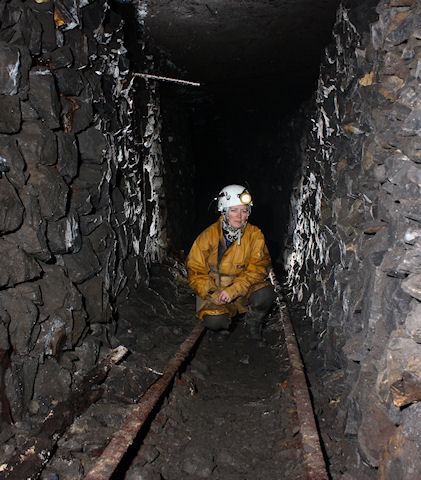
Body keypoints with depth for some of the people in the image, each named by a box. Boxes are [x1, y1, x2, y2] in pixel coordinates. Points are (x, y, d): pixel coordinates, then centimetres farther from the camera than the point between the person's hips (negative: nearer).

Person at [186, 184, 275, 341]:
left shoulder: (254, 235, -6)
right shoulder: (208, 235, -7)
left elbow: (258, 267, -14)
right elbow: (195, 270, -2)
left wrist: (233, 289, -28)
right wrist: (212, 293, -18)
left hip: (245, 290, 1)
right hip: (215, 291, 0)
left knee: (264, 294, -30)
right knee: (214, 321, -28)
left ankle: (253, 322, 3)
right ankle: (226, 319, 12)